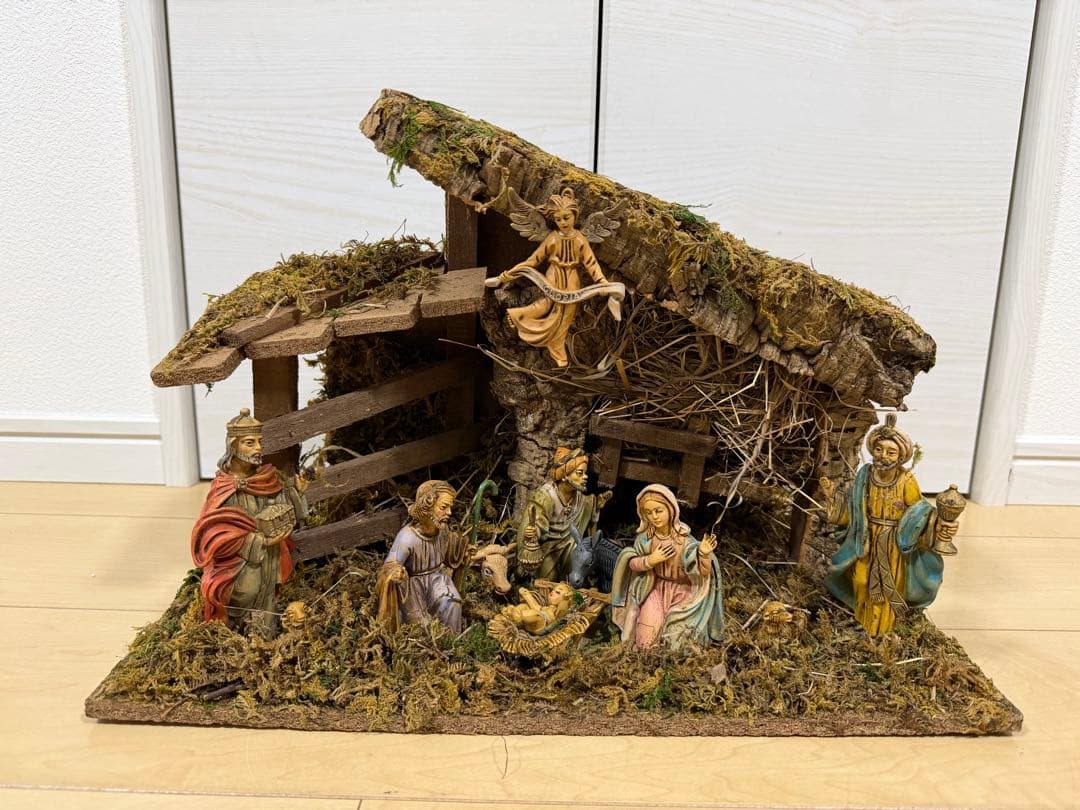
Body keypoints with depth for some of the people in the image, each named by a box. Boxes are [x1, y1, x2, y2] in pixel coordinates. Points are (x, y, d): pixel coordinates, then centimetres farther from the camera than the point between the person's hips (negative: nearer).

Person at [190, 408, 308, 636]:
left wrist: (296, 494, -10)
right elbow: (217, 538, -19)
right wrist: (261, 541, -21)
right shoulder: (224, 490, -16)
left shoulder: (270, 479, -1)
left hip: (269, 572, 5)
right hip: (240, 573, -5)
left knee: (263, 634, 16)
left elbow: (287, 521, 7)